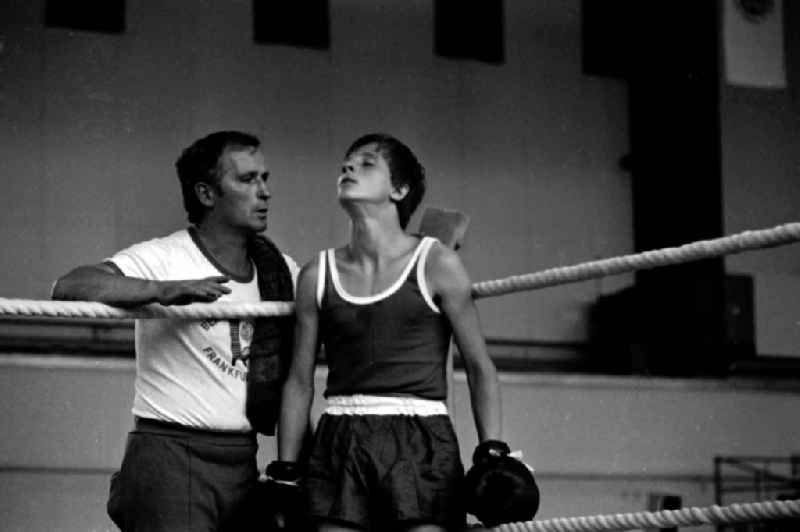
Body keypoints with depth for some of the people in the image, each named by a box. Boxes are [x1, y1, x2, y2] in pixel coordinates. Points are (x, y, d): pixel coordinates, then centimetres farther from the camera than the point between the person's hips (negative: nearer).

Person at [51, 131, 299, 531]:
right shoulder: (163, 258, -8)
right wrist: (165, 290, -30)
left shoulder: (281, 272, 9)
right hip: (169, 454, -6)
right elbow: (67, 287, -22)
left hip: (241, 463, 6)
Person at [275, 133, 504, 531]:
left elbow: (479, 367, 5)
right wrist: (284, 471, 10)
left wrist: (492, 453, -5)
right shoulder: (317, 276, 10)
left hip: (421, 442, -3)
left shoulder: (437, 265, 2)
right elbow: (299, 381, 14)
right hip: (339, 443, 3)